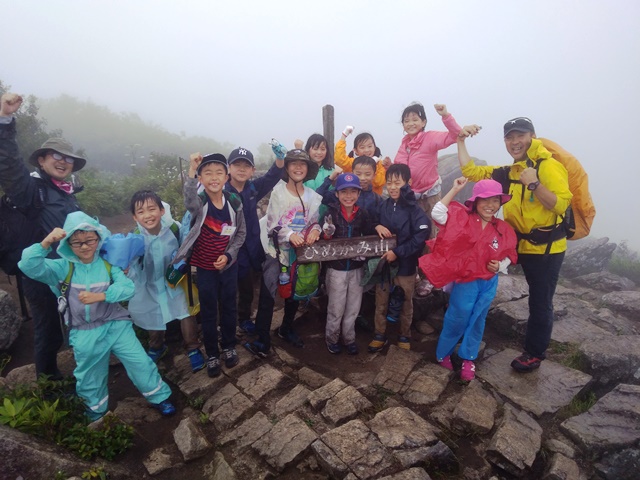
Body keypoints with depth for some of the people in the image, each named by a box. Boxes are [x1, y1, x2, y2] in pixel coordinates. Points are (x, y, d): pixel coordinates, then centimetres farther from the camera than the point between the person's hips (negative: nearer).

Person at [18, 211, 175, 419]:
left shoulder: (108, 263, -7)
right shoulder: (62, 267, -7)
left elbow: (127, 287, -19)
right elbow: (29, 267, -23)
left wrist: (99, 296, -32)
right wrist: (45, 243, -36)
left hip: (116, 325, -1)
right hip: (84, 335, 1)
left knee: (141, 363, 1)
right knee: (90, 378, 20)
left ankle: (159, 397, 24)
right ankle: (96, 413, 47)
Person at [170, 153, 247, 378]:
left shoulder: (234, 202, -7)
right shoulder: (199, 201, -15)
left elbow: (241, 232, 1)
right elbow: (190, 201, -41)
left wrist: (228, 254, -12)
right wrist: (191, 172, -54)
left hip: (229, 265, 2)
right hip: (205, 268, -2)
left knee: (229, 308, 17)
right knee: (208, 312, 12)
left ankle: (228, 346, 39)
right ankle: (212, 354, 31)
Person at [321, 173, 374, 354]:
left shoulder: (362, 214, -3)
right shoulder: (331, 212, -13)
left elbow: (370, 237, 5)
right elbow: (323, 239, -13)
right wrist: (327, 234, -34)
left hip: (356, 268, 3)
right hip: (336, 268, -3)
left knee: (353, 307, 17)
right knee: (336, 308, 10)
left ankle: (349, 338, 37)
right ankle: (332, 338, 34)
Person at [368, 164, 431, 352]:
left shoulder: (413, 209, -15)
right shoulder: (383, 205, -1)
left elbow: (421, 237, -20)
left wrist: (397, 252, -21)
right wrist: (377, 226, -12)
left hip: (406, 265, -3)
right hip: (383, 262, 3)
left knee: (405, 304, 16)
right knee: (381, 302, 14)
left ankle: (405, 335, 37)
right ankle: (380, 335, 33)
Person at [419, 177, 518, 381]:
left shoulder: (503, 230, -3)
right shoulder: (463, 218, -12)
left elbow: (509, 255, 9)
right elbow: (438, 214, -26)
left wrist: (500, 266, -12)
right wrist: (454, 190, -27)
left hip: (489, 283, 4)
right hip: (466, 281, -4)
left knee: (477, 322, 16)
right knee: (457, 319, 7)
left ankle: (468, 359, 34)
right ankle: (443, 353, 30)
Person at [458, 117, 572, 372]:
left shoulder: (548, 166, -15)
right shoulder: (507, 172, 7)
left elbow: (561, 205, -24)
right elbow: (470, 171, 4)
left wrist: (535, 184, -35)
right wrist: (461, 140, 4)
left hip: (547, 248, -6)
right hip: (525, 246, 6)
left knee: (540, 303, 5)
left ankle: (534, 354, 21)